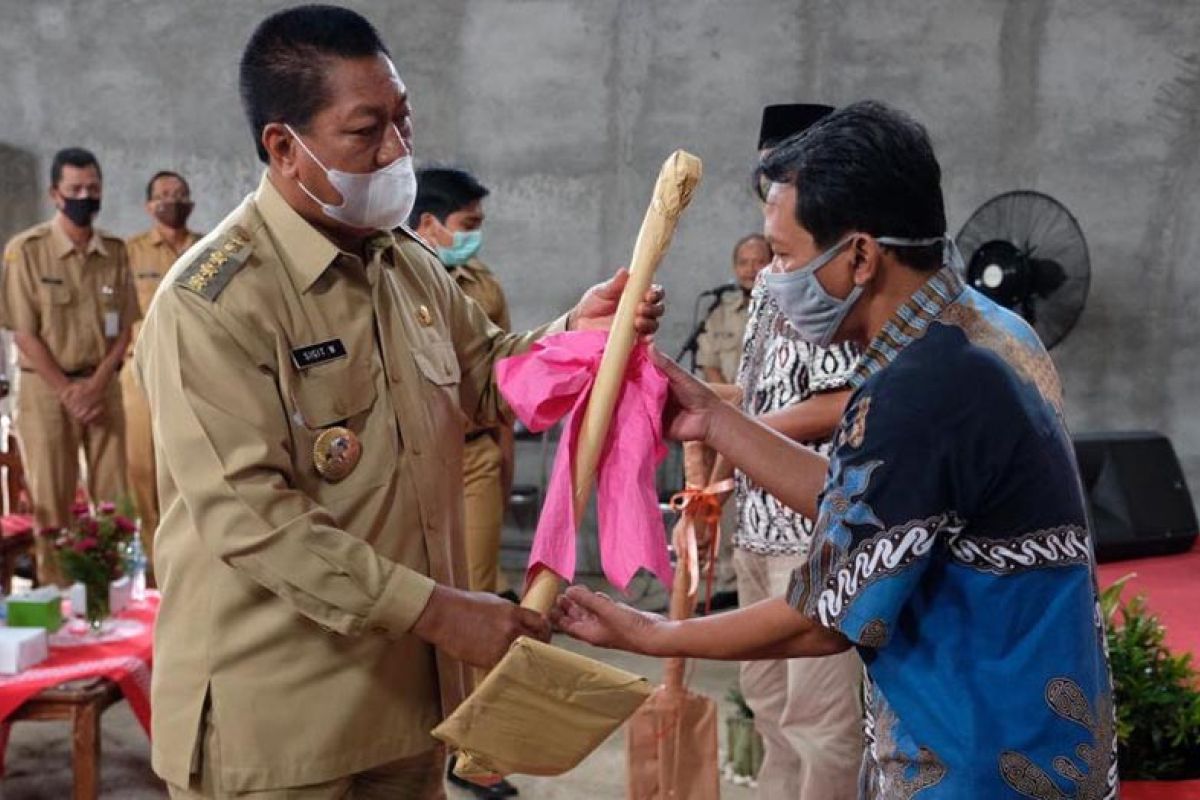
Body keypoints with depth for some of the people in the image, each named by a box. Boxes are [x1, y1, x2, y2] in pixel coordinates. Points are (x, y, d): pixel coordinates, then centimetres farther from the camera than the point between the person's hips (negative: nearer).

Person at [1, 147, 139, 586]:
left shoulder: (114, 250, 5)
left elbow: (125, 327, 5)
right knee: (51, 505, 1)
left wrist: (95, 385, -7)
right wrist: (67, 391, -11)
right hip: (46, 387, -3)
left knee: (113, 502, 1)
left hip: (102, 385, 3)